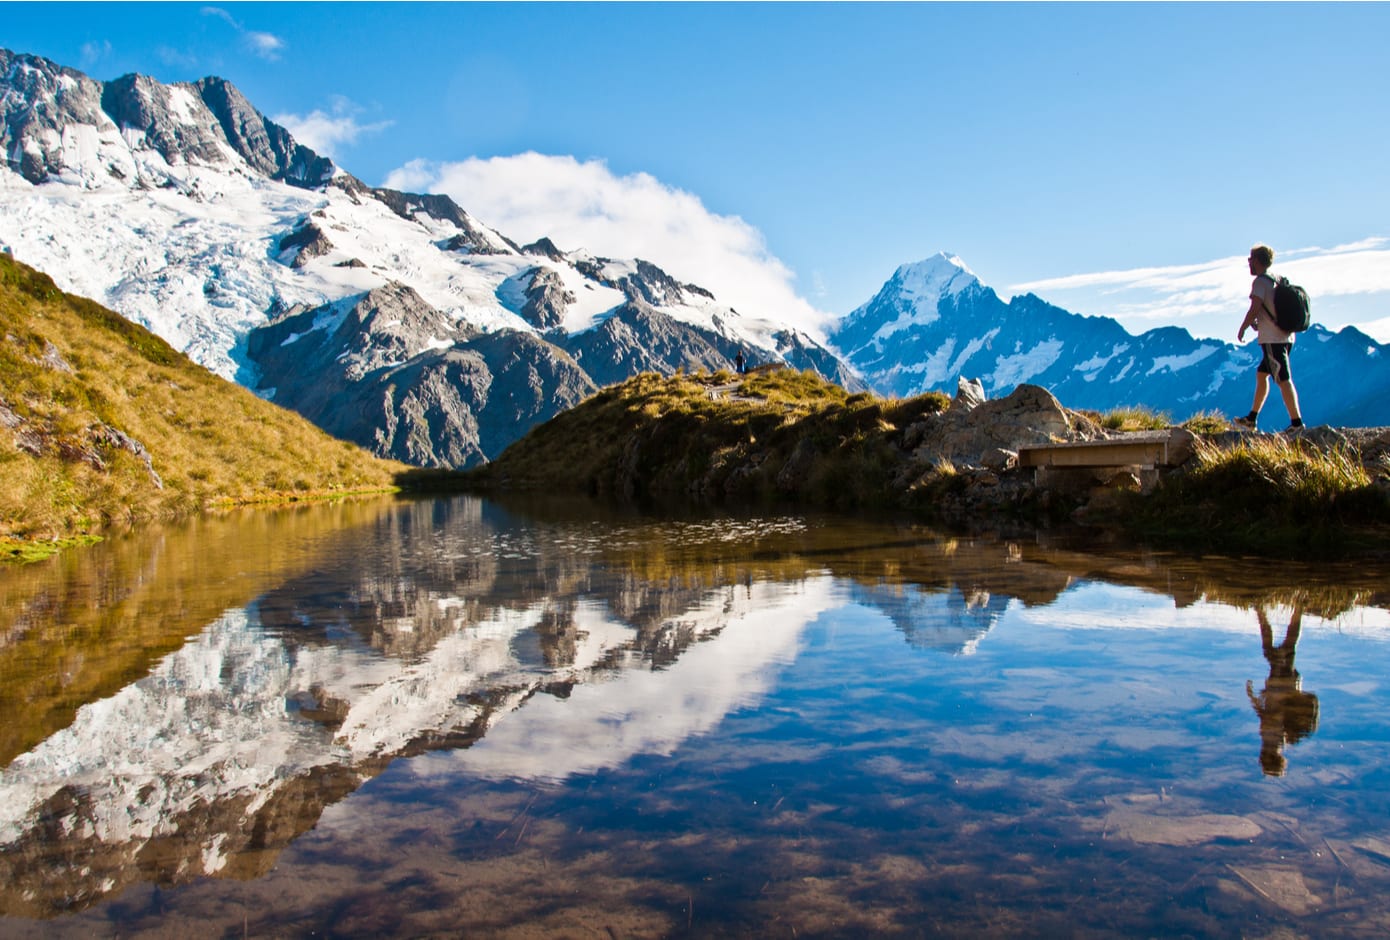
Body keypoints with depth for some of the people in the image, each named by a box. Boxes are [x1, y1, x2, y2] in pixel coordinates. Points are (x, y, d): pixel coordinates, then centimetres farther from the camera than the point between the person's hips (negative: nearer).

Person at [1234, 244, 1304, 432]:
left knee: (1283, 380, -9)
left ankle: (1296, 422, -10)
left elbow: (1254, 309, -18)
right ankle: (1251, 418, 22)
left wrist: (1242, 329, -5)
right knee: (1261, 373, 17)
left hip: (1272, 339, -9)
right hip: (1286, 336, 9)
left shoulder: (1260, 281, -10)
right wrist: (1259, 322, 20)